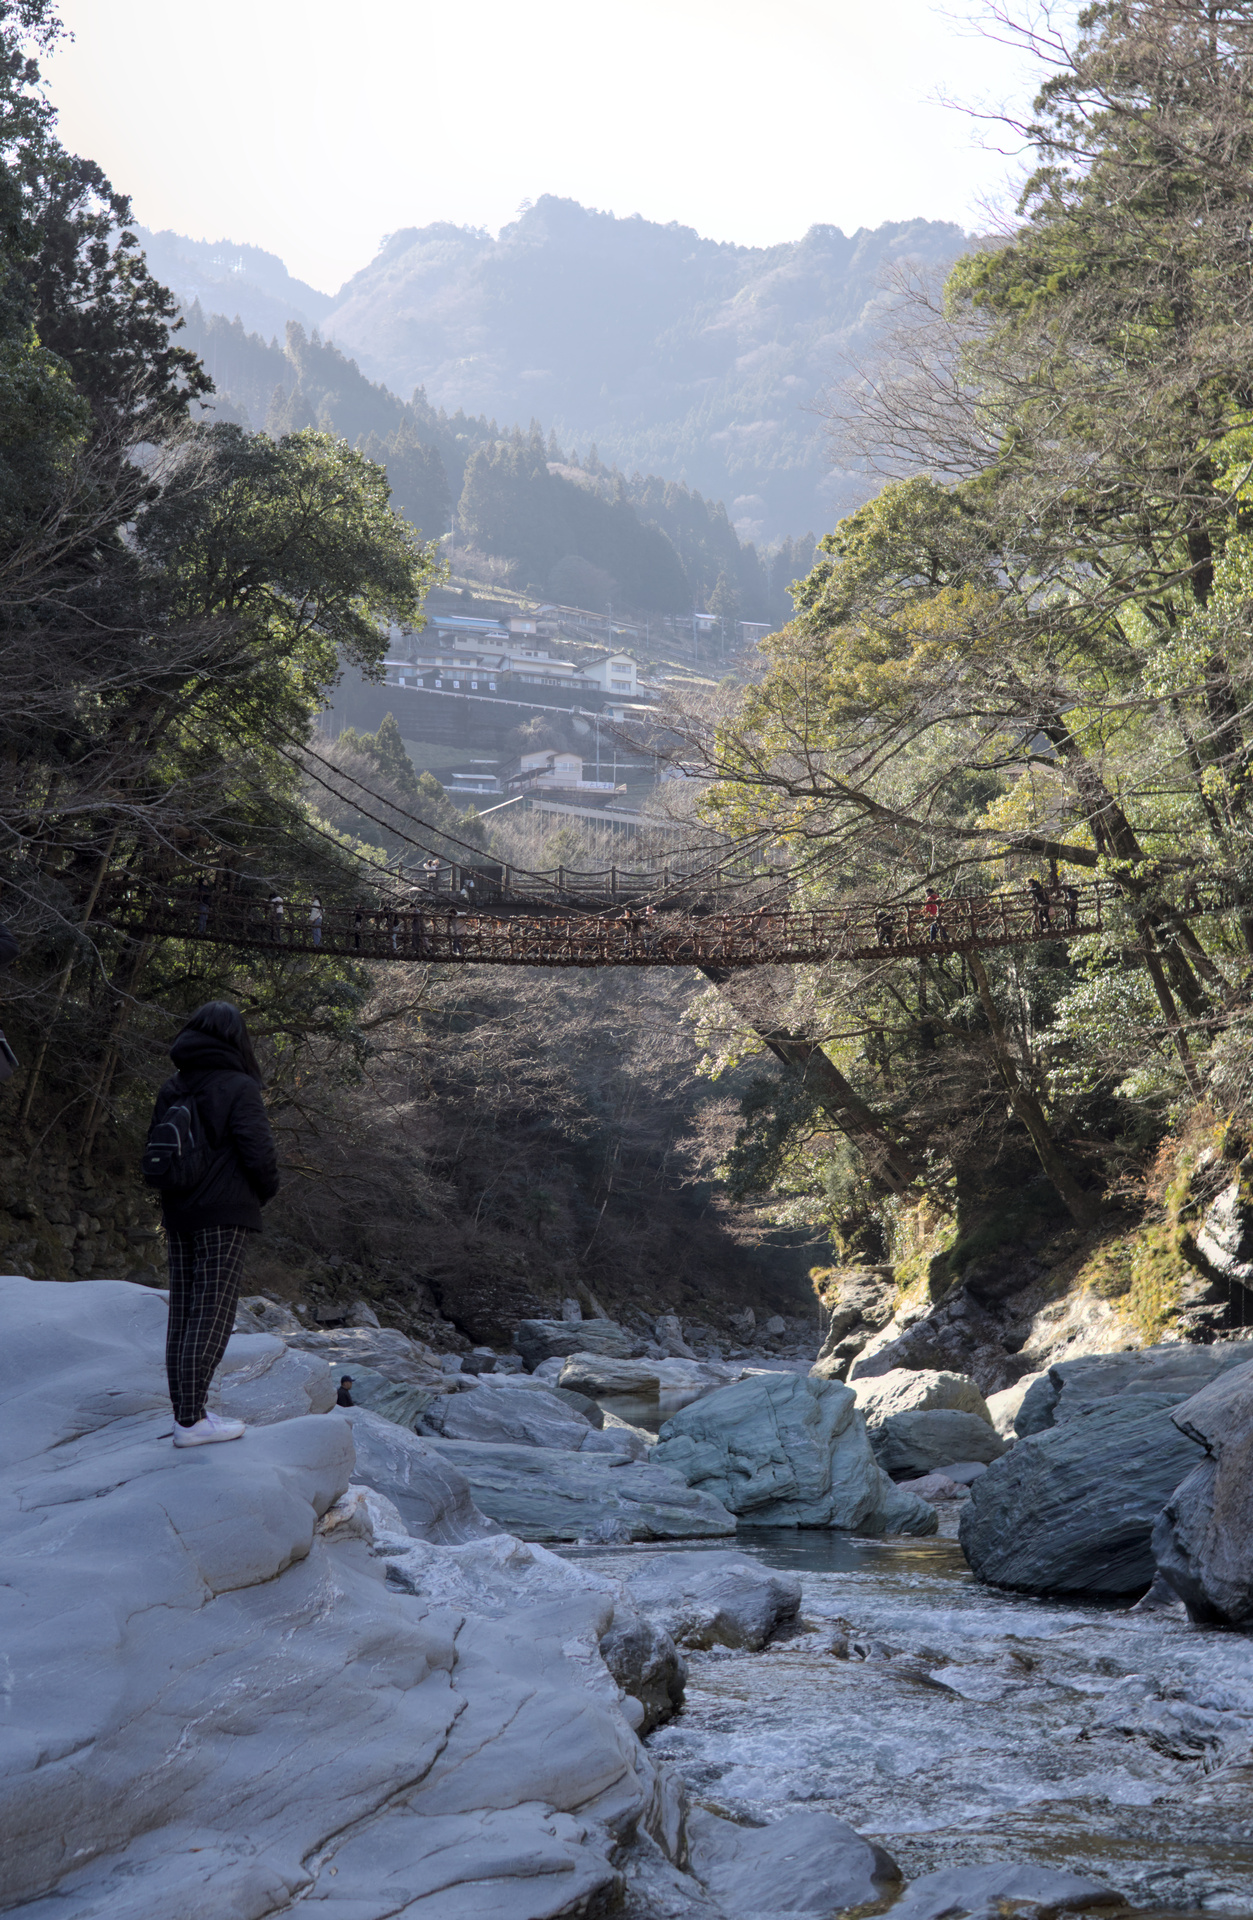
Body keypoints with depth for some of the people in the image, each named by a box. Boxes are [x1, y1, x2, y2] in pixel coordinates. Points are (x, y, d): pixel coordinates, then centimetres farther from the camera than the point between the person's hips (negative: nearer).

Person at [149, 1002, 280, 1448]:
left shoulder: (172, 1089, 9)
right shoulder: (238, 1087, -11)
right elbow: (258, 1151, -15)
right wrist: (266, 1191, 3)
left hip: (178, 1213, 7)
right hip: (225, 1214, -7)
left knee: (182, 1312, 10)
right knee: (212, 1314, -5)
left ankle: (185, 1411, 14)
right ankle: (190, 1420, -8)